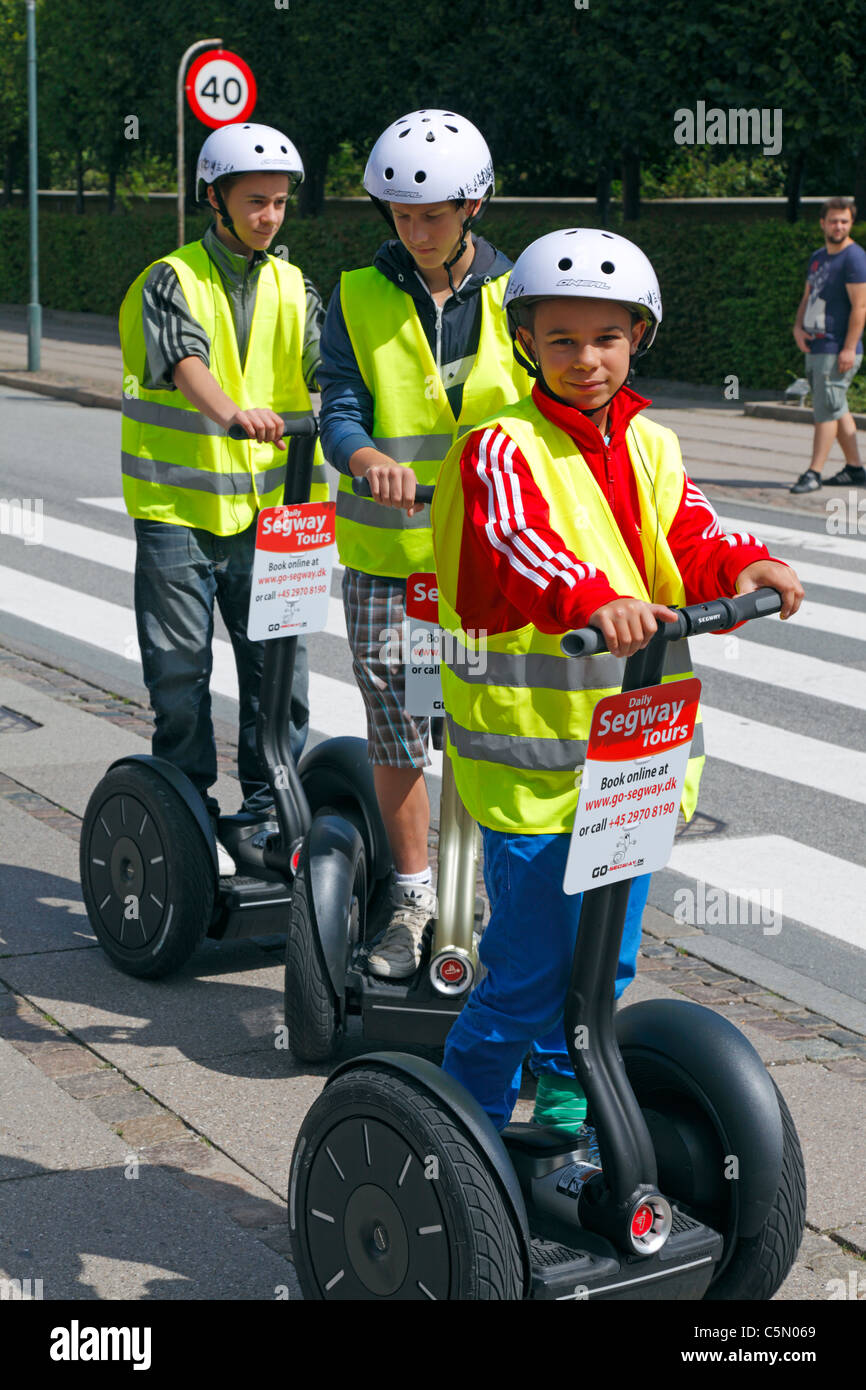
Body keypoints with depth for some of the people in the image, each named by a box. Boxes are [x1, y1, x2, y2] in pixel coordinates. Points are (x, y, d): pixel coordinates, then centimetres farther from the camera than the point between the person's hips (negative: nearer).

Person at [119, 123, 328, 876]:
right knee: (180, 673, 2)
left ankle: (272, 809, 17)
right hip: (178, 506, -3)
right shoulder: (171, 281, -2)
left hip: (266, 507, 3)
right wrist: (234, 413, -42)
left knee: (278, 666, 3)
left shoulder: (292, 288, 11)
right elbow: (187, 362, -21)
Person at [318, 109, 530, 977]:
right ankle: (411, 897, 23)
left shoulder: (514, 295, 4)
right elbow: (340, 406, -4)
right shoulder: (359, 297, 3)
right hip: (385, 552, 1)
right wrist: (367, 457, -28)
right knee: (393, 728, 6)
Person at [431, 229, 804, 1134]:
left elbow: (686, 544, 1)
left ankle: (565, 1095, 41)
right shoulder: (503, 449, -9)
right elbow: (512, 546, -28)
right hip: (533, 749, -6)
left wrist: (741, 565, -21)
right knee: (529, 968, -1)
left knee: (605, 958, 19)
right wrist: (590, 596, -46)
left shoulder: (650, 448, 11)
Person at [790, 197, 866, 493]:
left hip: (838, 350, -9)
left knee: (827, 409, -8)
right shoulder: (817, 257, 16)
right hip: (815, 347, 9)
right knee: (837, 409, 13)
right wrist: (798, 328, 2)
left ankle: (814, 472, -8)